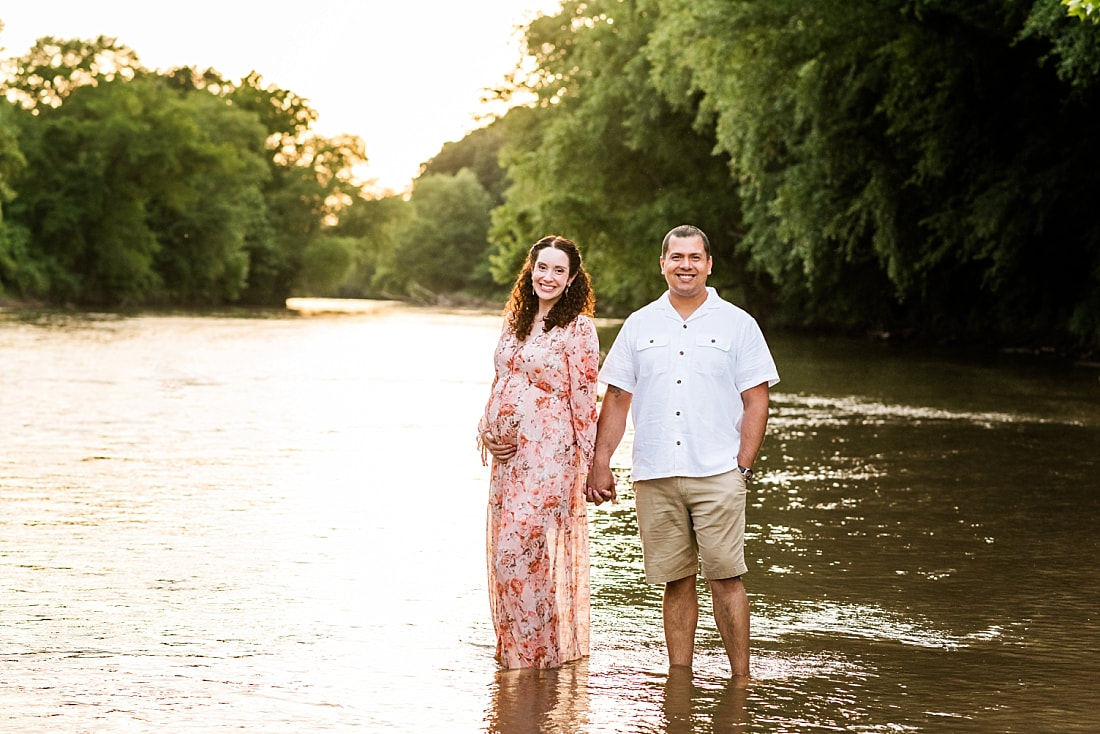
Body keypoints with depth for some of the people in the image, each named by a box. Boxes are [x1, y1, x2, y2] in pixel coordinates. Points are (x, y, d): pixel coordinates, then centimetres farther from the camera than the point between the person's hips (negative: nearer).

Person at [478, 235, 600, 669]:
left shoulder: (577, 328, -6)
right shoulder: (516, 321, 14)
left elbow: (584, 403, -7)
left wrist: (588, 468, -8)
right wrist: (487, 431, 4)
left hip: (549, 457, -7)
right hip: (507, 456, 7)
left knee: (527, 549, -9)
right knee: (505, 552, 8)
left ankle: (544, 652, 2)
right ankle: (513, 652, 18)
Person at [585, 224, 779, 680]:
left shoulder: (737, 324, 6)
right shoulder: (639, 325, 12)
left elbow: (756, 401, 4)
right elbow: (616, 399, 13)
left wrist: (744, 467, -5)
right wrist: (600, 463, 6)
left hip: (717, 475, -2)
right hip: (654, 476, 2)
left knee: (726, 578, -6)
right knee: (676, 582, 6)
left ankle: (741, 680, -1)